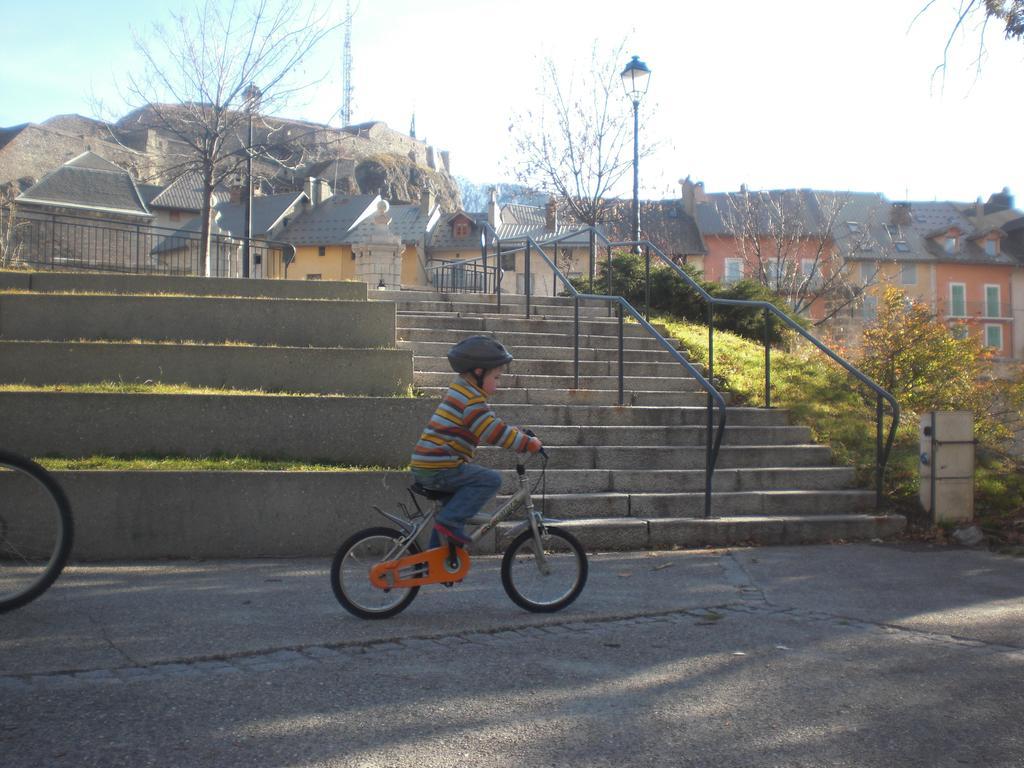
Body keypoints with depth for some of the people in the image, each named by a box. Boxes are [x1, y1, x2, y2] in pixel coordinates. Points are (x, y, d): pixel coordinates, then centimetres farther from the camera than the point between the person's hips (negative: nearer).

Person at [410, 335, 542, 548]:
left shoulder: (460, 390, 19)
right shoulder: (471, 399, -15)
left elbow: (492, 423, 24)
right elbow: (494, 432, -20)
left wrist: (519, 434, 17)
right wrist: (527, 442, -12)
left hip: (426, 467, 11)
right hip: (439, 468, -11)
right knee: (491, 480, -14)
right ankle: (450, 522, -15)